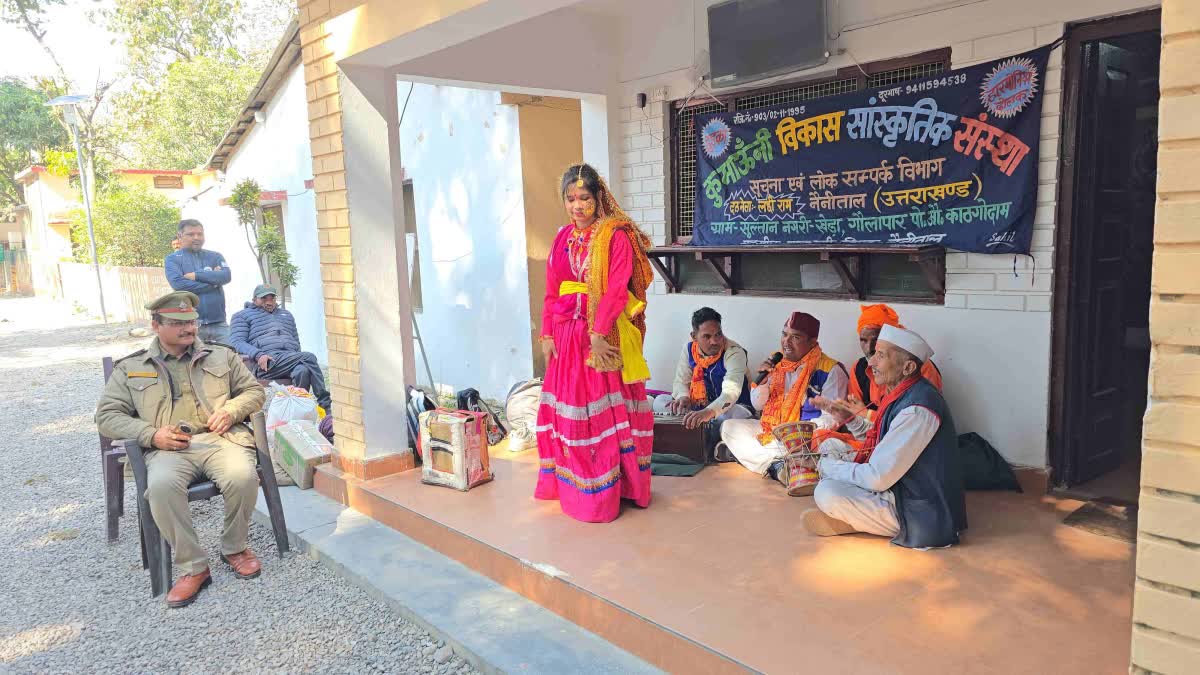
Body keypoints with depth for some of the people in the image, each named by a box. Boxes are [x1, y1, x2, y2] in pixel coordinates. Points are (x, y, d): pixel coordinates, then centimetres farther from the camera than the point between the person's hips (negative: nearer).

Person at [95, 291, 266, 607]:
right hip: (168, 448, 0)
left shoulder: (222, 356, 20)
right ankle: (192, 567, -20)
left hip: (219, 439, 1)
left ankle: (234, 547, -4)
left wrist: (230, 411, -1)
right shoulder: (130, 368, 17)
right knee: (162, 486, -36)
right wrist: (151, 435, -6)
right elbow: (107, 415, 12)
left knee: (243, 476, -32)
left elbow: (254, 390, 21)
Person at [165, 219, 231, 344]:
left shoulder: (215, 256, 13)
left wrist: (196, 276, -11)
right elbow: (178, 284, -12)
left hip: (219, 323, 2)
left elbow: (226, 276, -5)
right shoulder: (172, 259, 6)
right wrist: (213, 281, -6)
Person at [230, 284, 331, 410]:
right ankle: (325, 403, -32)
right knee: (309, 357, -30)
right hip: (266, 363, -4)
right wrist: (258, 355, -15)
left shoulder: (286, 315, 37)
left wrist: (298, 359, 8)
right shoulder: (242, 315, 22)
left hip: (290, 357, 5)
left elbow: (296, 342, 33)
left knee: (302, 371, -35)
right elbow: (236, 342, 6)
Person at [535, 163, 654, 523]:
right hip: (567, 335, 6)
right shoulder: (563, 239, 12)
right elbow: (551, 292, 10)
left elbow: (615, 290, -15)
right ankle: (571, 485, 25)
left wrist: (597, 333, -22)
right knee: (567, 409, 11)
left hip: (604, 334, -6)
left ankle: (605, 491, 10)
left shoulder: (616, 236, -7)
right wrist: (547, 335, 4)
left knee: (604, 411, -1)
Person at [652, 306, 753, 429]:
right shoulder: (689, 349, -3)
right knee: (660, 401, -11)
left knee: (734, 413, -41)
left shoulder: (734, 352, -22)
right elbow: (681, 380, 3)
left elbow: (731, 391, -36)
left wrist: (709, 412, -55)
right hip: (699, 408, 5)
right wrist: (683, 397, -24)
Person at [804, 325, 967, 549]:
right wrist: (849, 418, 5)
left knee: (826, 493, -28)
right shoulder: (903, 394, 2)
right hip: (898, 484, 10)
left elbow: (877, 479, -27)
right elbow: (881, 442, 19)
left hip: (920, 513, -10)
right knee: (830, 446, 13)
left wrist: (827, 466, -12)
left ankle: (844, 522, 3)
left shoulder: (917, 411, -28)